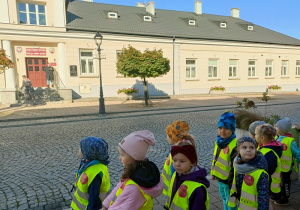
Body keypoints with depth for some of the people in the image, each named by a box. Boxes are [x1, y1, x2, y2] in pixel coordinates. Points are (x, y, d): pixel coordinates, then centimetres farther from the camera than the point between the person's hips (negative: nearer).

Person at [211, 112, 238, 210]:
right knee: (224, 198, 27)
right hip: (220, 178, 8)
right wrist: (213, 172, 15)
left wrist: (231, 183, -17)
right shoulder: (219, 141, -1)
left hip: (228, 180, -8)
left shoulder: (235, 145, -27)